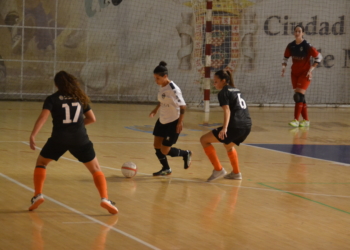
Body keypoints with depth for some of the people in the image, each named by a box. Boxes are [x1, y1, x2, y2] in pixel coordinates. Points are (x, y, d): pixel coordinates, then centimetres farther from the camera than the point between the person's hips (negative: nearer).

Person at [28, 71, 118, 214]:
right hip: (80, 139, 1)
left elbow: (43, 117, -10)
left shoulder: (52, 99, 6)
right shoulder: (80, 98, 15)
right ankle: (105, 198, -9)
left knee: (41, 163, 22)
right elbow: (92, 119, 17)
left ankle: (38, 195, 5)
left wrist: (33, 135, -19)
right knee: (95, 169, 12)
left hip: (59, 139, -1)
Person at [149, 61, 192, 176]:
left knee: (164, 151, -4)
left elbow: (182, 106, -21)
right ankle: (166, 169, 28)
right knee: (157, 145, 9)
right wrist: (155, 110, 8)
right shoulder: (161, 86, 0)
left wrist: (180, 122, -23)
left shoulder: (173, 89, -24)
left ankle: (186, 154, 21)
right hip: (162, 121, 8)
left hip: (173, 123, -8)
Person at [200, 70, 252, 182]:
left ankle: (218, 169, -4)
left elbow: (227, 110, -17)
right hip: (247, 125, 9)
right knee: (228, 145, 37)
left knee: (204, 140, 0)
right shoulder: (236, 90, 21)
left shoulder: (223, 93, -3)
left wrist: (224, 128, -30)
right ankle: (236, 173, 40)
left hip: (236, 126, -9)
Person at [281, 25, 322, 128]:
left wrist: (311, 69, -15)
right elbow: (286, 57, 15)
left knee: (299, 96, -16)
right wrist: (283, 67, -1)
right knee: (300, 97, 9)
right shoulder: (291, 46, 0)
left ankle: (296, 120, -17)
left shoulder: (307, 46, -15)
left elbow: (319, 57, -11)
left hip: (305, 74, -6)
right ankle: (306, 120, 17)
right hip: (295, 73, 6)